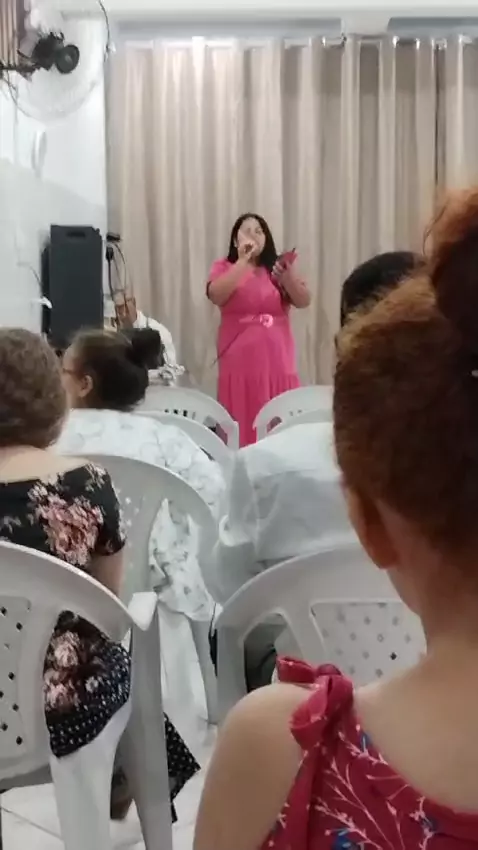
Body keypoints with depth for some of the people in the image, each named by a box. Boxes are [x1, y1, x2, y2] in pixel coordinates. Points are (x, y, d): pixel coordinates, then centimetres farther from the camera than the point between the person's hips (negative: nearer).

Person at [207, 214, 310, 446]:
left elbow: (304, 301, -1)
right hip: (239, 363, -2)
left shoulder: (278, 267, 11)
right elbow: (216, 296, -14)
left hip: (276, 362, 2)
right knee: (241, 428, -3)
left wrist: (288, 277, -19)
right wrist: (243, 261, -17)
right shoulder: (224, 267, 6)